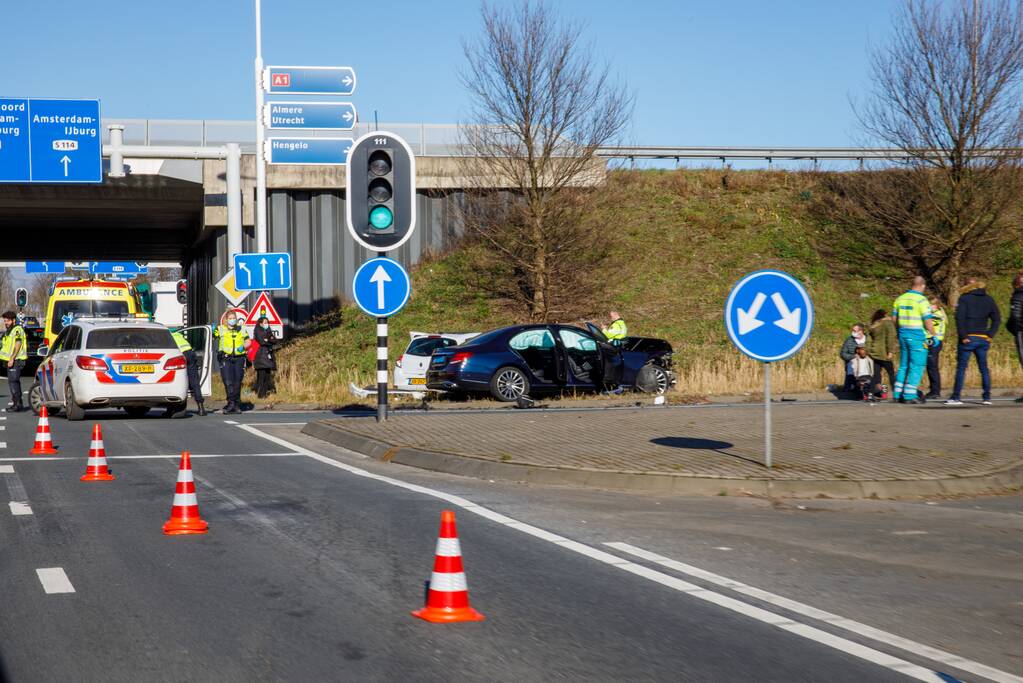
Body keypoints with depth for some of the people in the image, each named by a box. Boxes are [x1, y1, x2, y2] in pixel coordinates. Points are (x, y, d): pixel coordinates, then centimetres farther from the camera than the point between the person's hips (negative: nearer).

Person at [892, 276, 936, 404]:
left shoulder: (900, 299, 8)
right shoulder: (921, 300, -12)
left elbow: (894, 320, 13)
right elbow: (928, 322, -13)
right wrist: (934, 335, 0)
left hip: (903, 335, 7)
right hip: (917, 336, -7)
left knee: (904, 365, 15)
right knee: (917, 366, -1)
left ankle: (898, 394, 14)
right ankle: (909, 395, -5)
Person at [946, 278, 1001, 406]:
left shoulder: (965, 298, -4)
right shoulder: (988, 299, 11)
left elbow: (959, 318, -15)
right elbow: (997, 319, 8)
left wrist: (963, 336, -12)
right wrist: (990, 334, 5)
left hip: (968, 339, -4)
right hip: (983, 339, 4)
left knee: (961, 367, -1)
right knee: (984, 368, 12)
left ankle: (956, 397, -2)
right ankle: (987, 397, 11)